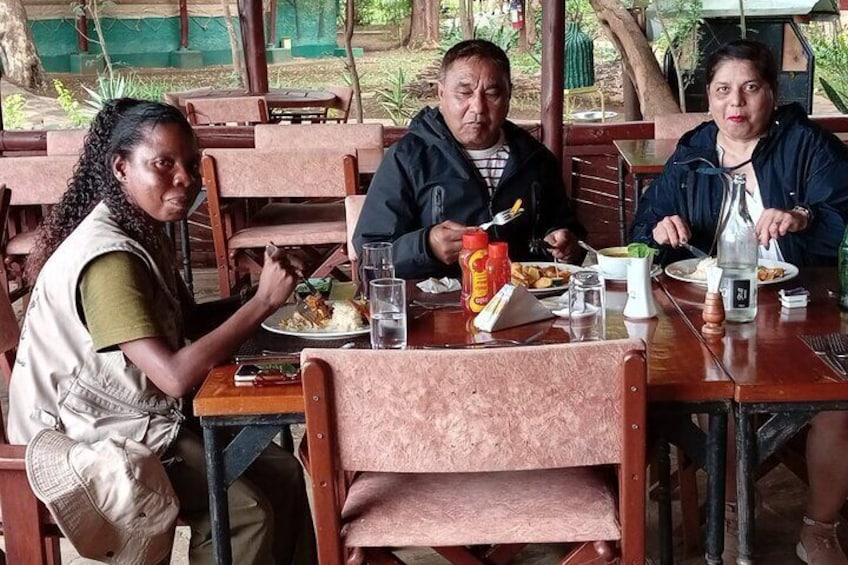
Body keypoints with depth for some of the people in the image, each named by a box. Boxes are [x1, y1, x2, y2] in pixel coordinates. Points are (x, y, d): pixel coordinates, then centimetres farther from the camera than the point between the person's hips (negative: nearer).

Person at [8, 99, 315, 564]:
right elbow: (176, 376, -34)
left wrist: (259, 295, -6)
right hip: (88, 442, -9)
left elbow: (184, 321, 11)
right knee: (246, 508, -16)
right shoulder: (109, 258, -28)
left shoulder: (141, 229, 2)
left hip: (133, 413, 9)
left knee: (282, 473, 3)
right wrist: (263, 302, -27)